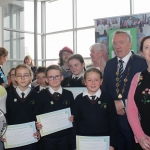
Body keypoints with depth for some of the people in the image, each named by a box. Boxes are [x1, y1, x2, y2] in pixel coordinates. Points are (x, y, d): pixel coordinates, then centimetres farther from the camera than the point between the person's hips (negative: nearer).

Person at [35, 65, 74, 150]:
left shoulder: (68, 94, 2)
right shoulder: (41, 95, -4)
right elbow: (37, 114, -2)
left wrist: (72, 118, -9)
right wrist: (38, 125, -18)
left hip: (65, 136, 2)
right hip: (47, 137, -2)